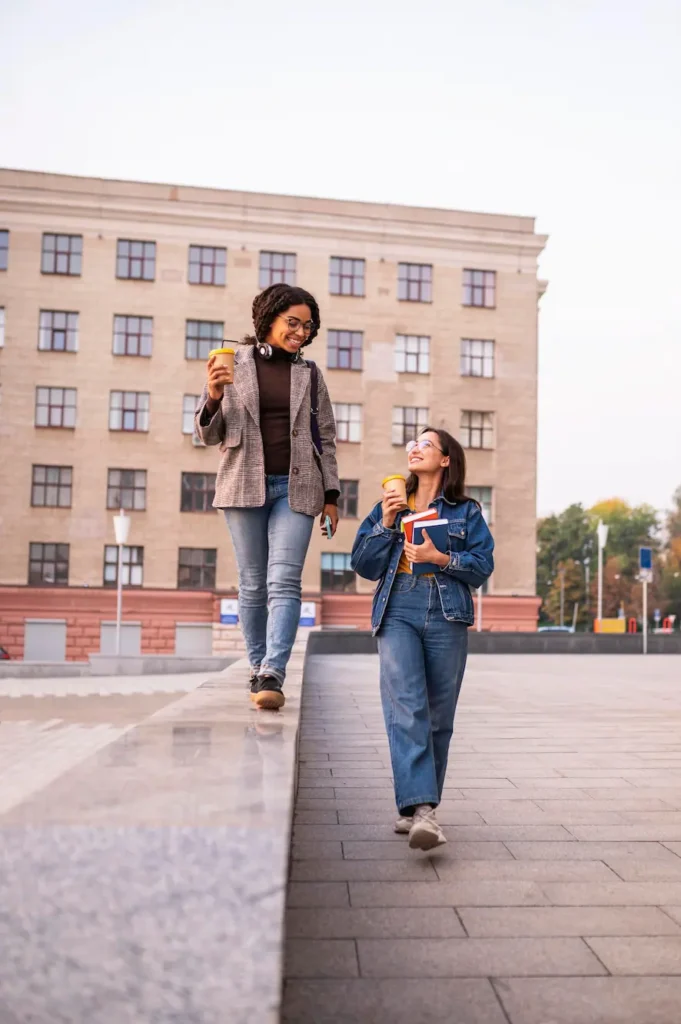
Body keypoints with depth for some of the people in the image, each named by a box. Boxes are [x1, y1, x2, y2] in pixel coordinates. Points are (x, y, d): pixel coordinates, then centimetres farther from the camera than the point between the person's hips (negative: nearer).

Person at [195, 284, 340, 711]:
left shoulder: (309, 373, 11)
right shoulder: (234, 364, 5)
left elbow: (325, 438, 13)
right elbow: (210, 435, 5)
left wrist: (331, 494, 7)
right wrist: (214, 397, -15)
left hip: (296, 488, 1)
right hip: (245, 485, 0)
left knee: (284, 583, -10)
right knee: (253, 584, 6)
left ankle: (272, 676, -14)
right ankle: (257, 667, 18)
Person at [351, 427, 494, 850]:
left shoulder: (467, 511, 12)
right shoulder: (389, 506, 18)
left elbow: (483, 565, 2)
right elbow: (363, 564, 11)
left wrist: (441, 558, -12)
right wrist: (386, 525, -2)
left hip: (447, 617, 0)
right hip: (398, 613, 0)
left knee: (438, 718, 3)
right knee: (405, 710, -17)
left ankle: (417, 808, 16)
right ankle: (422, 809, -23)